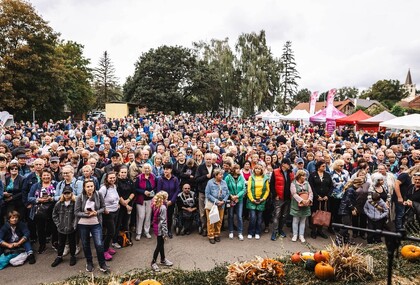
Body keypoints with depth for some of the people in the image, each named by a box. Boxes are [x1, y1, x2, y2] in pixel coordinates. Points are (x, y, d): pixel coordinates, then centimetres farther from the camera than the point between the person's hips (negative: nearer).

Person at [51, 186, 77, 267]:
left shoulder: (75, 203, -14)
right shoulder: (58, 204, -2)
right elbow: (54, 215, 7)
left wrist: (75, 224, -14)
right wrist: (58, 224, 1)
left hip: (72, 228, -3)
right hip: (61, 229, 3)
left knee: (72, 243, 13)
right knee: (61, 243, 18)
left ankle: (72, 256, 32)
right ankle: (59, 257, 37)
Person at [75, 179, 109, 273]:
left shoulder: (99, 195, -10)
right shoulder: (80, 197, -12)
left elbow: (103, 207, 0)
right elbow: (76, 212, -9)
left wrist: (96, 212, -19)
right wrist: (87, 214, -23)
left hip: (96, 224, 0)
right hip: (83, 224, 1)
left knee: (99, 244, -4)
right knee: (86, 245, 15)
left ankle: (102, 264, 16)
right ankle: (89, 263, 37)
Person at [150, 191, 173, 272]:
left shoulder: (156, 205, 1)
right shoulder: (163, 208, -24)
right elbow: (163, 221, -22)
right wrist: (165, 232, -17)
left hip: (157, 227, 9)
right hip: (160, 229, -9)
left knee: (161, 244, 21)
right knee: (159, 245, 5)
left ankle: (163, 259, 37)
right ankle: (153, 262, 18)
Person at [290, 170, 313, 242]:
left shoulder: (307, 183, 8)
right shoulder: (293, 183, -6)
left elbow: (310, 192, 3)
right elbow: (294, 194, -15)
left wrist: (309, 200, -14)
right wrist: (302, 200, -21)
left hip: (306, 205, 4)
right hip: (297, 205, -4)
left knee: (303, 220, 9)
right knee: (295, 220, 4)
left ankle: (301, 235, 17)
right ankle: (295, 235, 15)